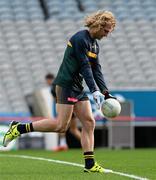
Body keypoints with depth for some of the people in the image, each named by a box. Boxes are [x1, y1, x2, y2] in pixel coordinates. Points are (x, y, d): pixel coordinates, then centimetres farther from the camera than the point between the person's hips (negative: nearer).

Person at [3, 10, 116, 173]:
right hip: (66, 84, -10)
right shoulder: (80, 39, -14)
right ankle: (19, 128, -4)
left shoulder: (95, 44, 15)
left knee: (89, 122, 2)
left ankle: (89, 164, 2)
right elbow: (85, 67, -19)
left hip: (77, 88, 10)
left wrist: (105, 93, 3)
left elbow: (96, 70, 14)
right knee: (61, 126, -12)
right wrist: (95, 91, -22)